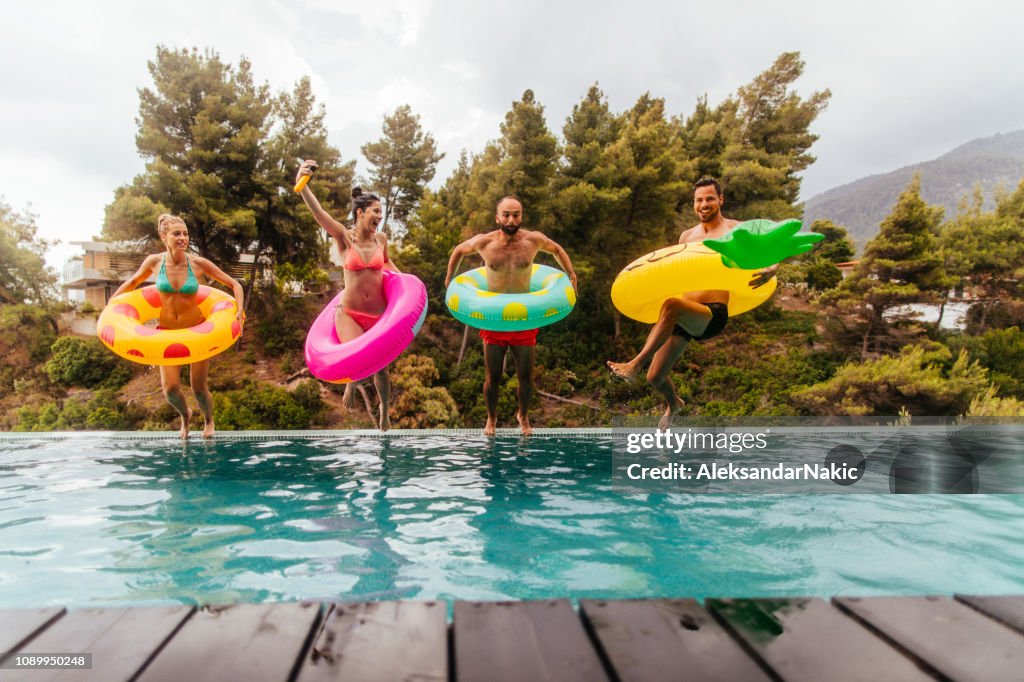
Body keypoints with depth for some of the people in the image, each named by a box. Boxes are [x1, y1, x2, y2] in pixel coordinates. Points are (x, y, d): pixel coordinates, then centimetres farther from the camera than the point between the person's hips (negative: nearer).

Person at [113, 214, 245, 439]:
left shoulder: (198, 264, -15)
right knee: (170, 389, -5)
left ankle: (208, 420, 36)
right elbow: (133, 282, 12)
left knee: (199, 388, 3)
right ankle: (185, 415, 31)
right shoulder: (154, 262, -9)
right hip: (167, 331, 2)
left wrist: (239, 309, -24)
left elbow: (234, 284, -8)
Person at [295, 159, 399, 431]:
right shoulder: (344, 236, -9)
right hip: (349, 313, -3)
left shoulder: (380, 239, 0)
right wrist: (301, 184, -40)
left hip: (378, 315, 3)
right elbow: (318, 212, -25)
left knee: (381, 366, 10)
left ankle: (384, 412, 34)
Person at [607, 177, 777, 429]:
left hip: (712, 316, -6)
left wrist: (769, 270, -30)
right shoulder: (687, 236, 18)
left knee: (671, 306, -39)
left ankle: (634, 366, -34)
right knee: (655, 377, 8)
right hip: (683, 317, 6)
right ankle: (673, 404, 45)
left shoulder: (736, 230, 2)